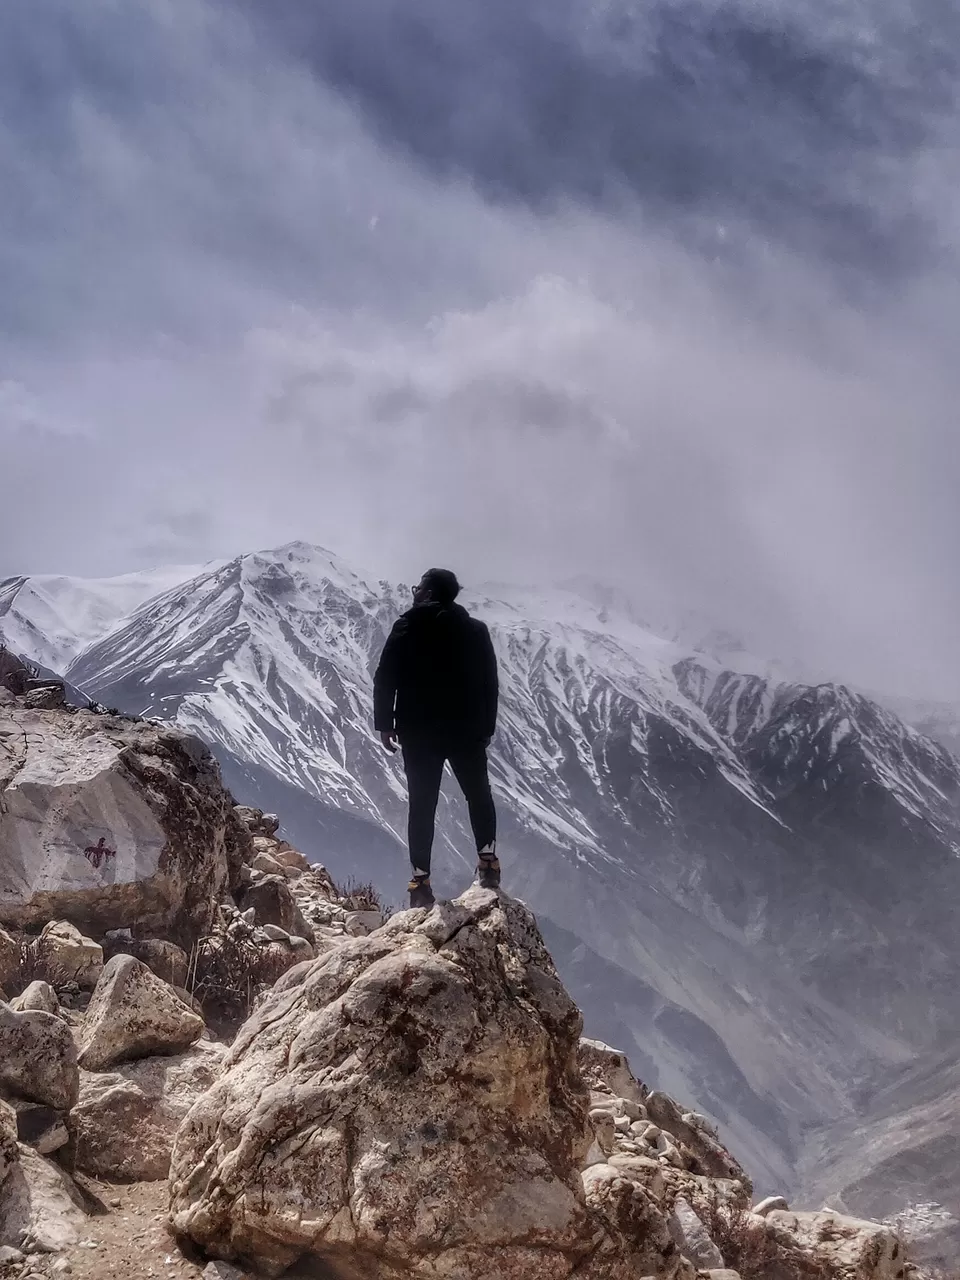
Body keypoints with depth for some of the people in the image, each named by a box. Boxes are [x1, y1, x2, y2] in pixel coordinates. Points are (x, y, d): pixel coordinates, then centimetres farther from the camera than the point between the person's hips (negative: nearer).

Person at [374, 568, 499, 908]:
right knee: (479, 796, 18)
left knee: (422, 804, 3)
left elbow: (385, 679, -7)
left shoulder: (407, 628, -2)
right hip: (467, 730, 1)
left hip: (419, 733, -1)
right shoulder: (476, 631, 6)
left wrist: (384, 723, 0)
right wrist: (487, 727, 13)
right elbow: (490, 684, 7)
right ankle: (487, 861, 4)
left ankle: (420, 881, -2)